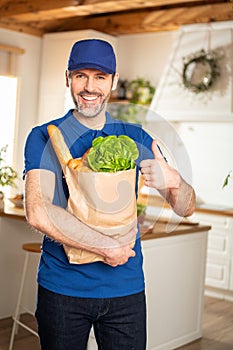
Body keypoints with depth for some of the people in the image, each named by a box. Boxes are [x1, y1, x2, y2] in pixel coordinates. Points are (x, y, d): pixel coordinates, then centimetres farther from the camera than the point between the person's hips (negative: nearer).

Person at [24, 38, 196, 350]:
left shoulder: (135, 138, 5)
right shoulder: (44, 138, -5)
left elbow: (186, 209, 3)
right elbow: (38, 213, -20)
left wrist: (174, 181, -20)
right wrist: (109, 247, -19)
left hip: (127, 287, 2)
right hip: (62, 286, -2)